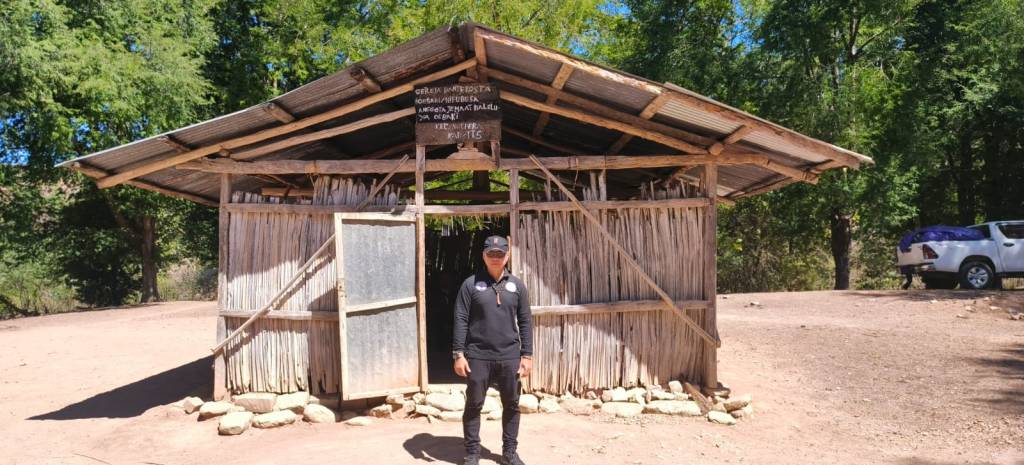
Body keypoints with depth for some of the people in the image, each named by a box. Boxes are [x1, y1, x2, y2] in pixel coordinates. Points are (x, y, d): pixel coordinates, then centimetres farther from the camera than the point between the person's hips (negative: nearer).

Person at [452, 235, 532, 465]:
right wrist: (459, 354, -9)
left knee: (511, 405, 11)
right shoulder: (471, 284, -2)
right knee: (474, 405, 6)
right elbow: (461, 320, -4)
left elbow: (525, 322, 6)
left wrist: (527, 355, 1)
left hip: (509, 357, 2)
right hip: (478, 356, -2)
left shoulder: (517, 285, 6)